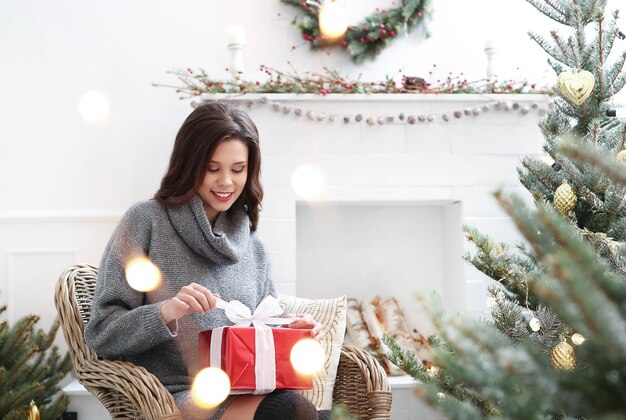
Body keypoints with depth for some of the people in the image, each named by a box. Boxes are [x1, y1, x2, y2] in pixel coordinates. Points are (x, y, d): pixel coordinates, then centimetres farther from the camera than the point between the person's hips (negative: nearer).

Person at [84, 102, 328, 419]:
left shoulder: (254, 249, 15)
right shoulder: (146, 221, -1)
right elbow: (101, 335, -4)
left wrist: (289, 331, -3)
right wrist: (166, 313, -21)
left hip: (245, 394, 6)